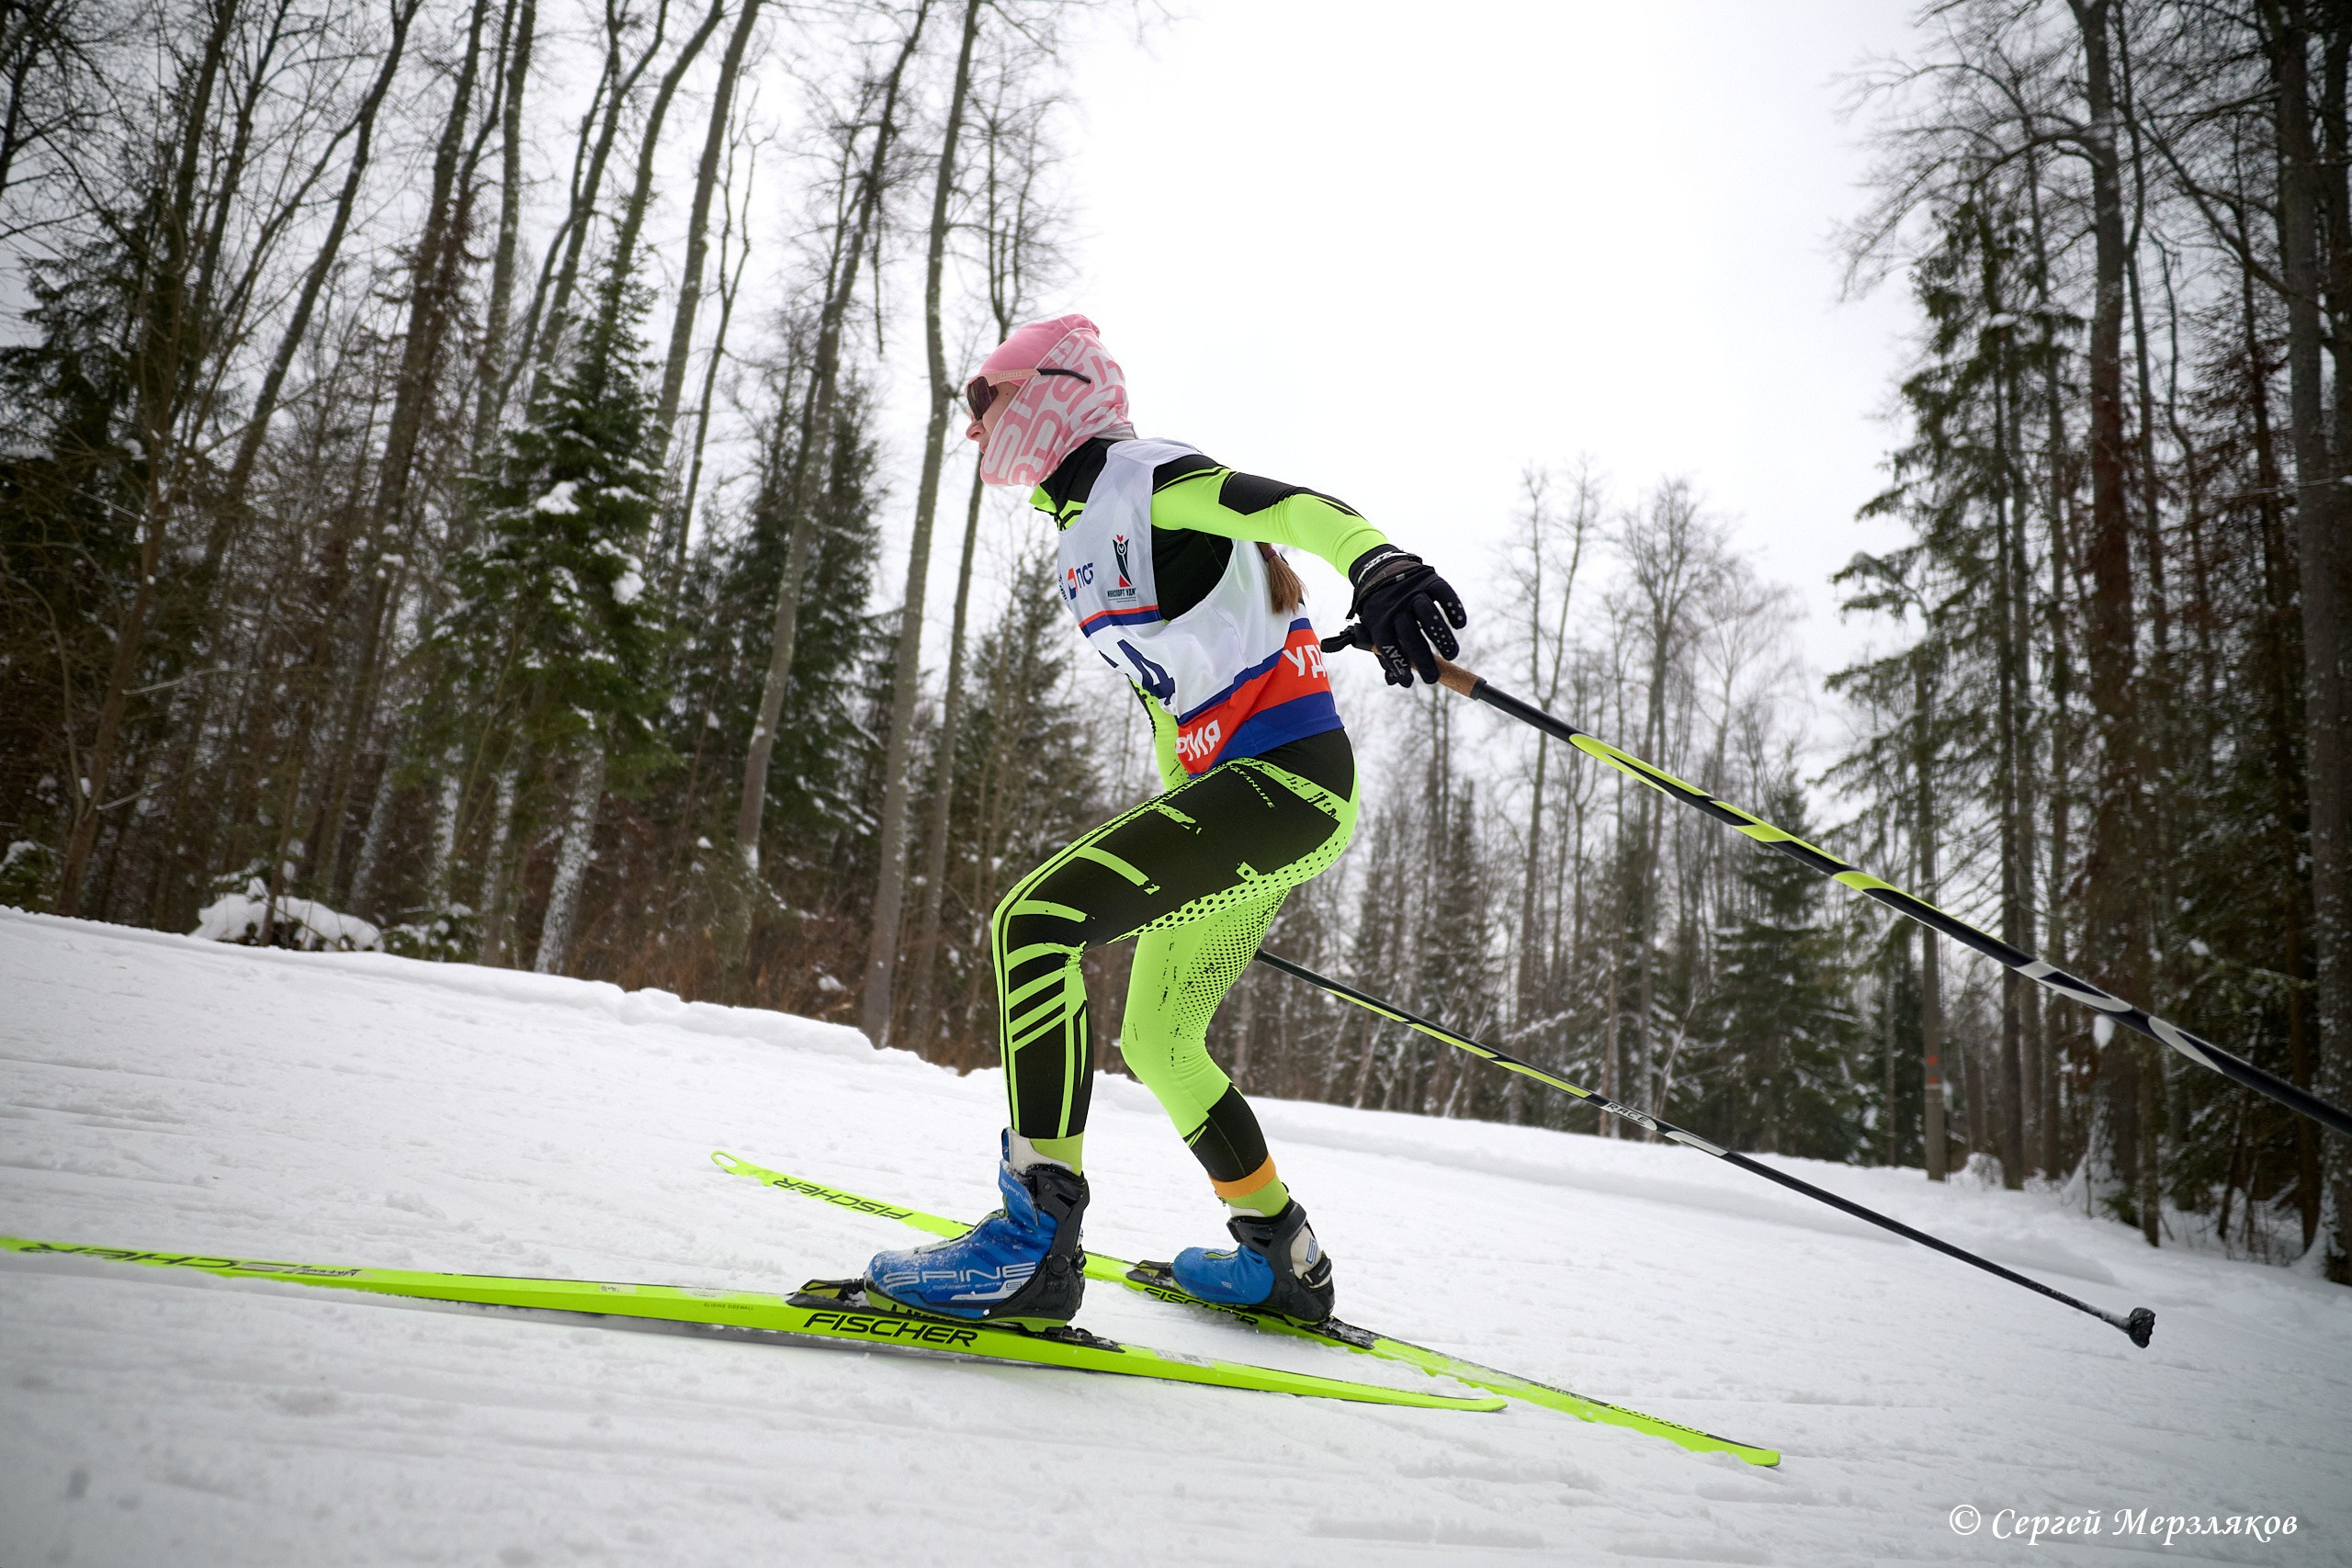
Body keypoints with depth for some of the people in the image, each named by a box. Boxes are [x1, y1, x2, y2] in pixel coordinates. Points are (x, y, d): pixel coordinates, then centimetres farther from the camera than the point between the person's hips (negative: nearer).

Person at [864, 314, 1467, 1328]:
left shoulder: (1142, 476, -5)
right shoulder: (1086, 534, 22)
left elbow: (1297, 507, -23)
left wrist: (1377, 565, -45)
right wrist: (1177, 851, 29)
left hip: (1290, 774, -10)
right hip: (1236, 788, 10)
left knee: (1037, 916, -24)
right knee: (1156, 1040, 18)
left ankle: (1039, 1238, -24)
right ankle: (1285, 1259, 30)